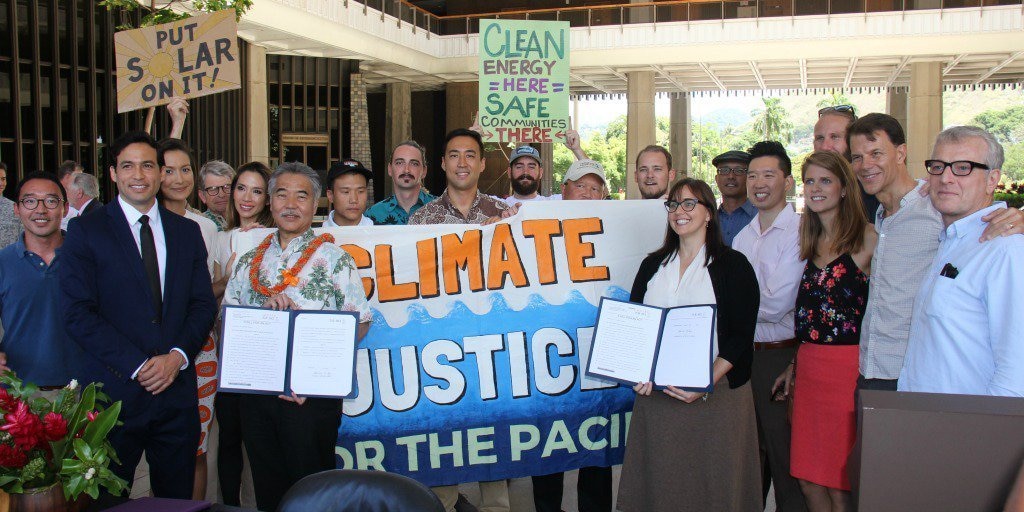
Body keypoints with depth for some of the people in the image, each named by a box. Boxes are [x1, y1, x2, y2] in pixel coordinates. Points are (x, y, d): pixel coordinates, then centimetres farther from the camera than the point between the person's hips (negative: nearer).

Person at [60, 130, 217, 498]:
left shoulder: (187, 231, 11)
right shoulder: (85, 231, -1)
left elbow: (204, 304, 8)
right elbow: (78, 314, -8)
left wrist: (178, 355, -9)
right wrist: (137, 366, -15)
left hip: (177, 391, 3)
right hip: (113, 391, -3)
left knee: (178, 499, 12)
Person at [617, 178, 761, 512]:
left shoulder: (733, 265, -1)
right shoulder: (653, 265, 12)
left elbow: (741, 335, -7)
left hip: (716, 393, -4)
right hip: (656, 392, 4)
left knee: (713, 484, 2)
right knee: (659, 481, 7)